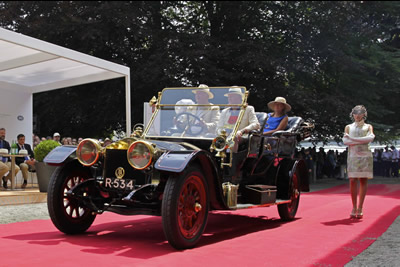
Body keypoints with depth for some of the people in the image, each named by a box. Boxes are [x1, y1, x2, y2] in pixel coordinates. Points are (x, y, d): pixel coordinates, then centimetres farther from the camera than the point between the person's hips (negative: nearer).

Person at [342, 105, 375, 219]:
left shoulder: (368, 126, 16)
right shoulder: (348, 127, 18)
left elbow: (371, 138, -6)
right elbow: (345, 141, 1)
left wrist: (353, 139, -10)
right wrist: (362, 141, -8)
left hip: (365, 156, 0)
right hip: (353, 156, 0)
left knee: (363, 181, -3)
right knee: (353, 181, -8)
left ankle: (360, 208, 0)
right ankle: (354, 208, 0)